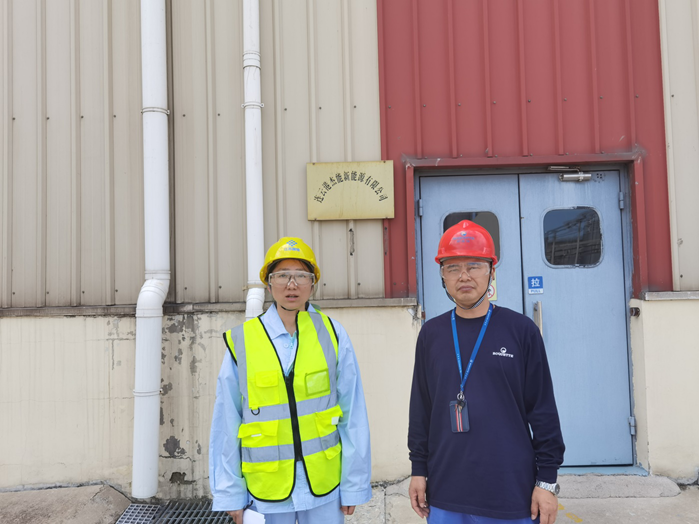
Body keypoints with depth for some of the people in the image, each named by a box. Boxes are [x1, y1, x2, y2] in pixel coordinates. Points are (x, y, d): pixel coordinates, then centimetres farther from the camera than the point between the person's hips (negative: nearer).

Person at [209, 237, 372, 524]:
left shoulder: (331, 334, -5)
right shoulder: (241, 342, -6)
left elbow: (353, 415, -2)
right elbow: (226, 425, -1)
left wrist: (354, 485, 0)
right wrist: (230, 495, 2)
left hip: (324, 486, 1)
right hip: (265, 488, 0)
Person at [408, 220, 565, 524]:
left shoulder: (521, 330, -4)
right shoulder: (430, 334, 3)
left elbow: (543, 410, -2)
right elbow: (420, 409, 9)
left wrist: (547, 480, -3)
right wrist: (419, 469, 8)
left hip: (511, 496, -2)